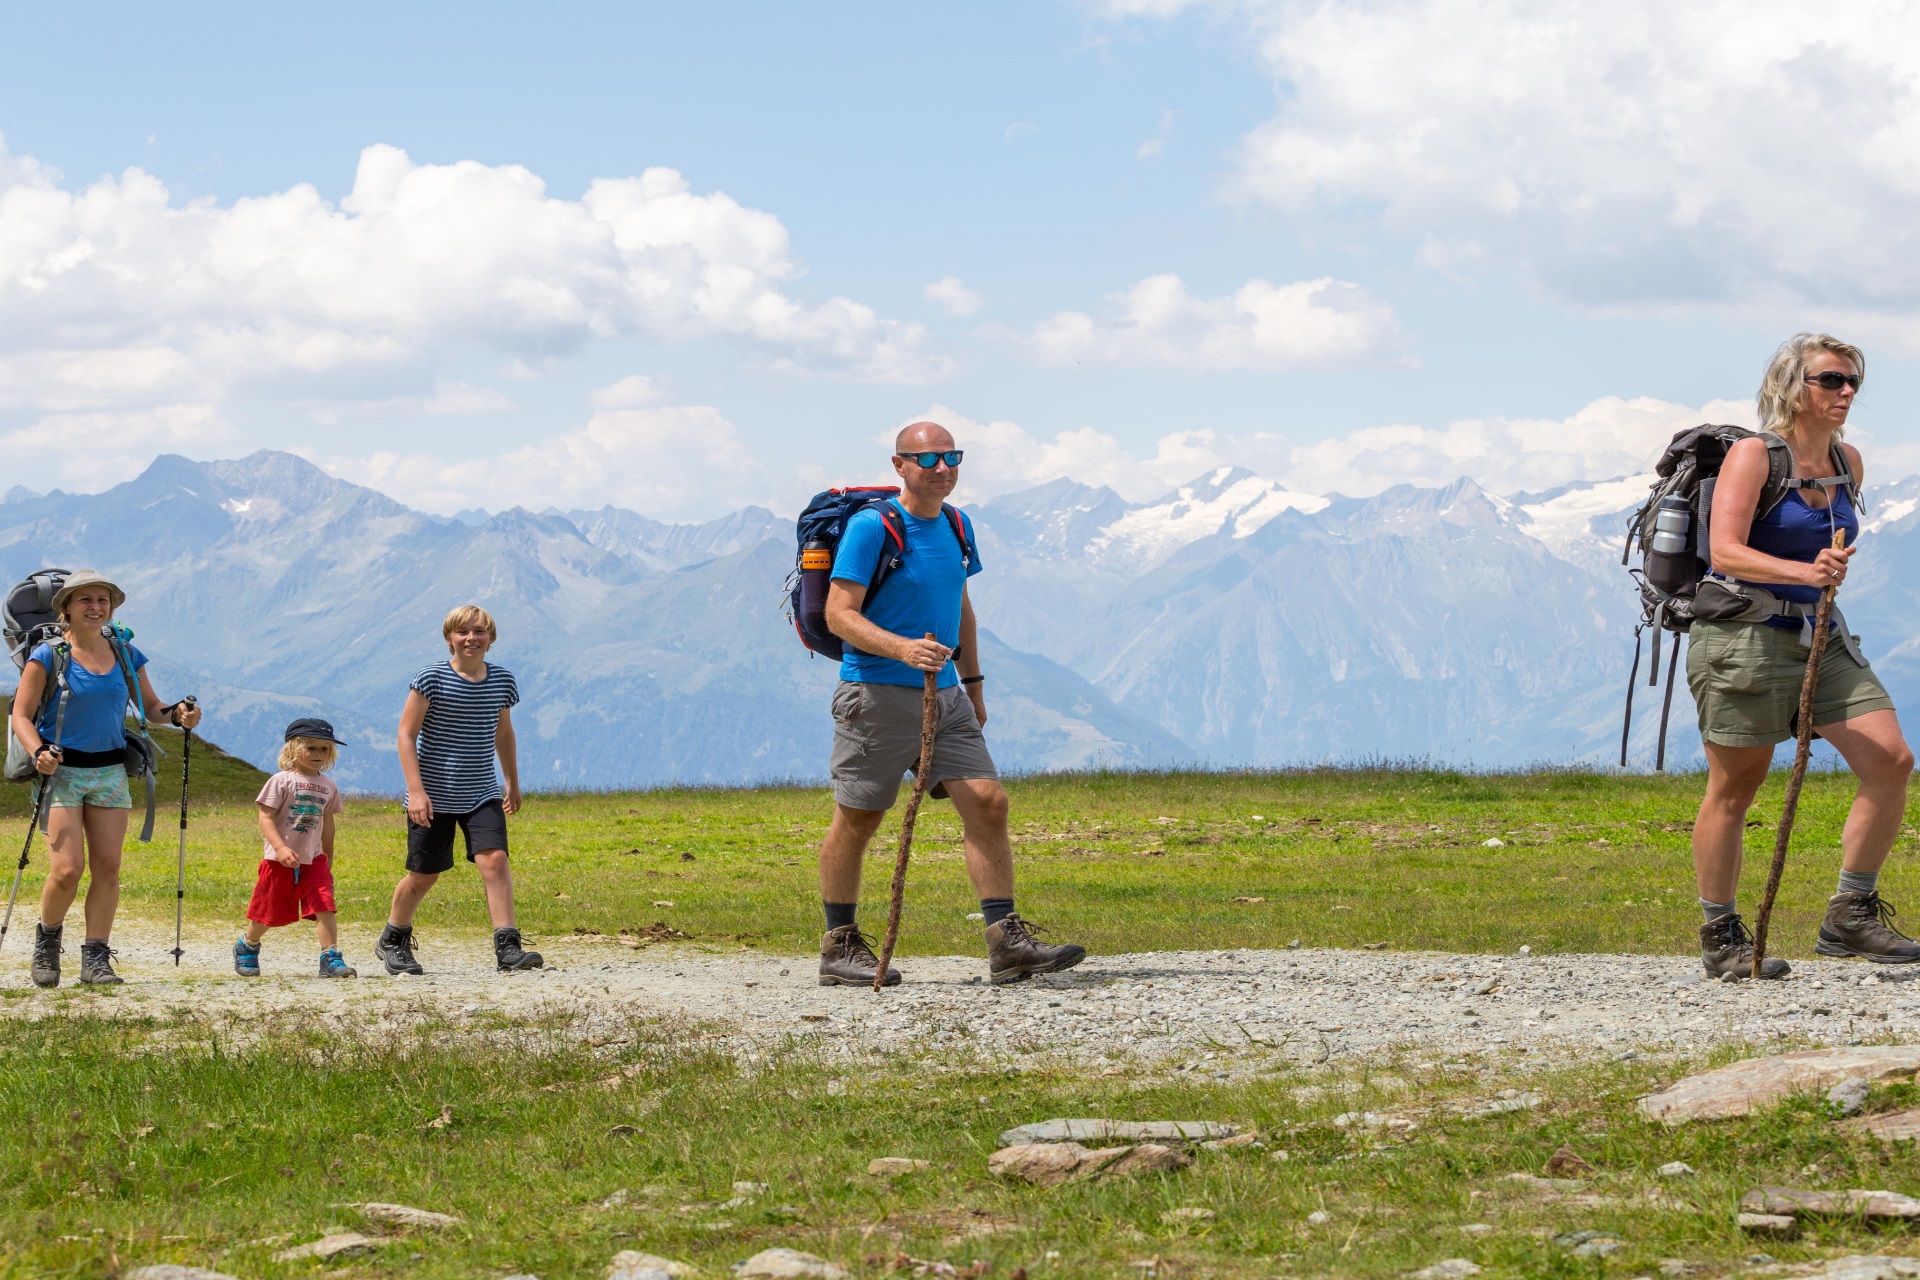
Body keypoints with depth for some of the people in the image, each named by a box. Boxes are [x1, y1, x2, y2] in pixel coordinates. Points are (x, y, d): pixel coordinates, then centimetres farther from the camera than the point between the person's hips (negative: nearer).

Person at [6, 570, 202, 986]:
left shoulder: (125, 654, 7)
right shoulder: (48, 656, -5)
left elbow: (150, 707, 14)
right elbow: (21, 716, -7)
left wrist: (176, 714, -8)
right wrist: (39, 753, -26)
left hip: (110, 770, 4)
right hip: (61, 770, -4)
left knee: (107, 868, -1)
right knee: (68, 869, -12)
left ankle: (95, 957, 8)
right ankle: (47, 936, 14)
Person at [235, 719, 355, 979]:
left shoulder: (327, 786, 9)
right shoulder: (281, 781, -8)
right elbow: (266, 817, -13)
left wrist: (328, 863, 21)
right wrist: (281, 847, -26)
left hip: (313, 860, 4)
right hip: (279, 860, -4)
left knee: (325, 908, -13)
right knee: (268, 911, 9)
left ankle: (331, 960, -13)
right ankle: (246, 947, 35)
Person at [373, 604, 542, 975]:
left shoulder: (502, 681, 4)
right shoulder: (432, 679, -10)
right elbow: (406, 734, -11)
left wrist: (513, 784, 26)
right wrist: (416, 790, -19)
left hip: (481, 795, 3)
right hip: (434, 797, -3)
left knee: (494, 860, -16)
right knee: (424, 874, 7)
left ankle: (507, 948, -17)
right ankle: (392, 942, 30)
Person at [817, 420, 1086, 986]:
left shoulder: (956, 527, 11)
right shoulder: (870, 527, -11)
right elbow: (839, 614, -17)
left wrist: (973, 683, 20)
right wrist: (902, 648, -30)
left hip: (943, 696, 6)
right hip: (876, 696, -6)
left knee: (988, 803, -5)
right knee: (856, 822, 3)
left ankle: (1007, 942, -5)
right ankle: (839, 947, 15)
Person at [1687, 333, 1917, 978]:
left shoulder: (1849, 463, 10)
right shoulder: (1754, 454, -11)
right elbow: (1726, 549, -23)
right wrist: (1802, 572, -36)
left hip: (1822, 636, 7)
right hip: (1744, 634, -7)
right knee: (1734, 787, 1)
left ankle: (1849, 916, 2)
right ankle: (1721, 940, 12)